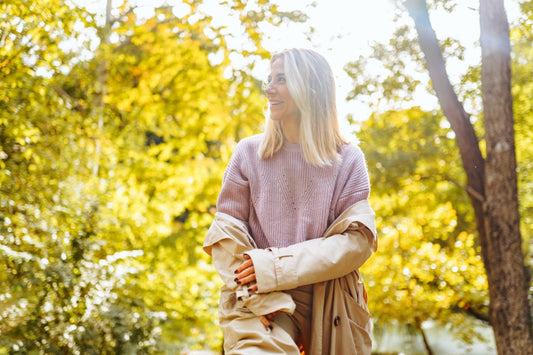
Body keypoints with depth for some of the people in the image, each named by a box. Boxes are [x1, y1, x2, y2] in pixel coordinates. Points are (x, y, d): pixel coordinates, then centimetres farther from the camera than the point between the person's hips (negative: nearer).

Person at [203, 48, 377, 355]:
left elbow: (358, 240, -4)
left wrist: (276, 267, -14)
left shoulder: (347, 159, 6)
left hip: (331, 308, 2)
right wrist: (260, 299, -14)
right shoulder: (249, 153, 7)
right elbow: (226, 234, 2)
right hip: (262, 303, -1)